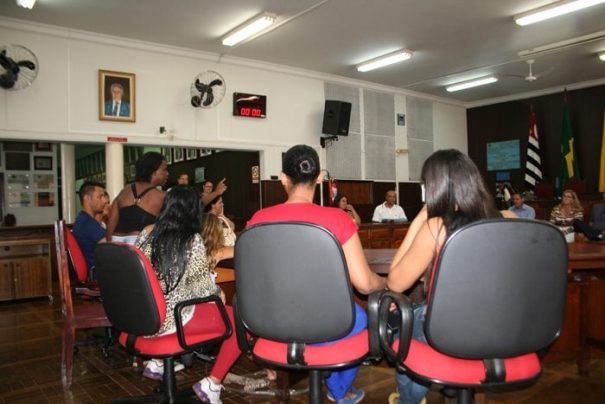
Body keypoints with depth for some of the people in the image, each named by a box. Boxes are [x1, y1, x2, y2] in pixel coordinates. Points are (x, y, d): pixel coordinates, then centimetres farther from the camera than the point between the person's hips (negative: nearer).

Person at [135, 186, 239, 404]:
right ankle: (211, 384, 1)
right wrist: (219, 293, 11)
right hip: (172, 319, -7)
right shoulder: (194, 240, -12)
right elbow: (202, 286, -10)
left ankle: (157, 362, 30)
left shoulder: (147, 233, 5)